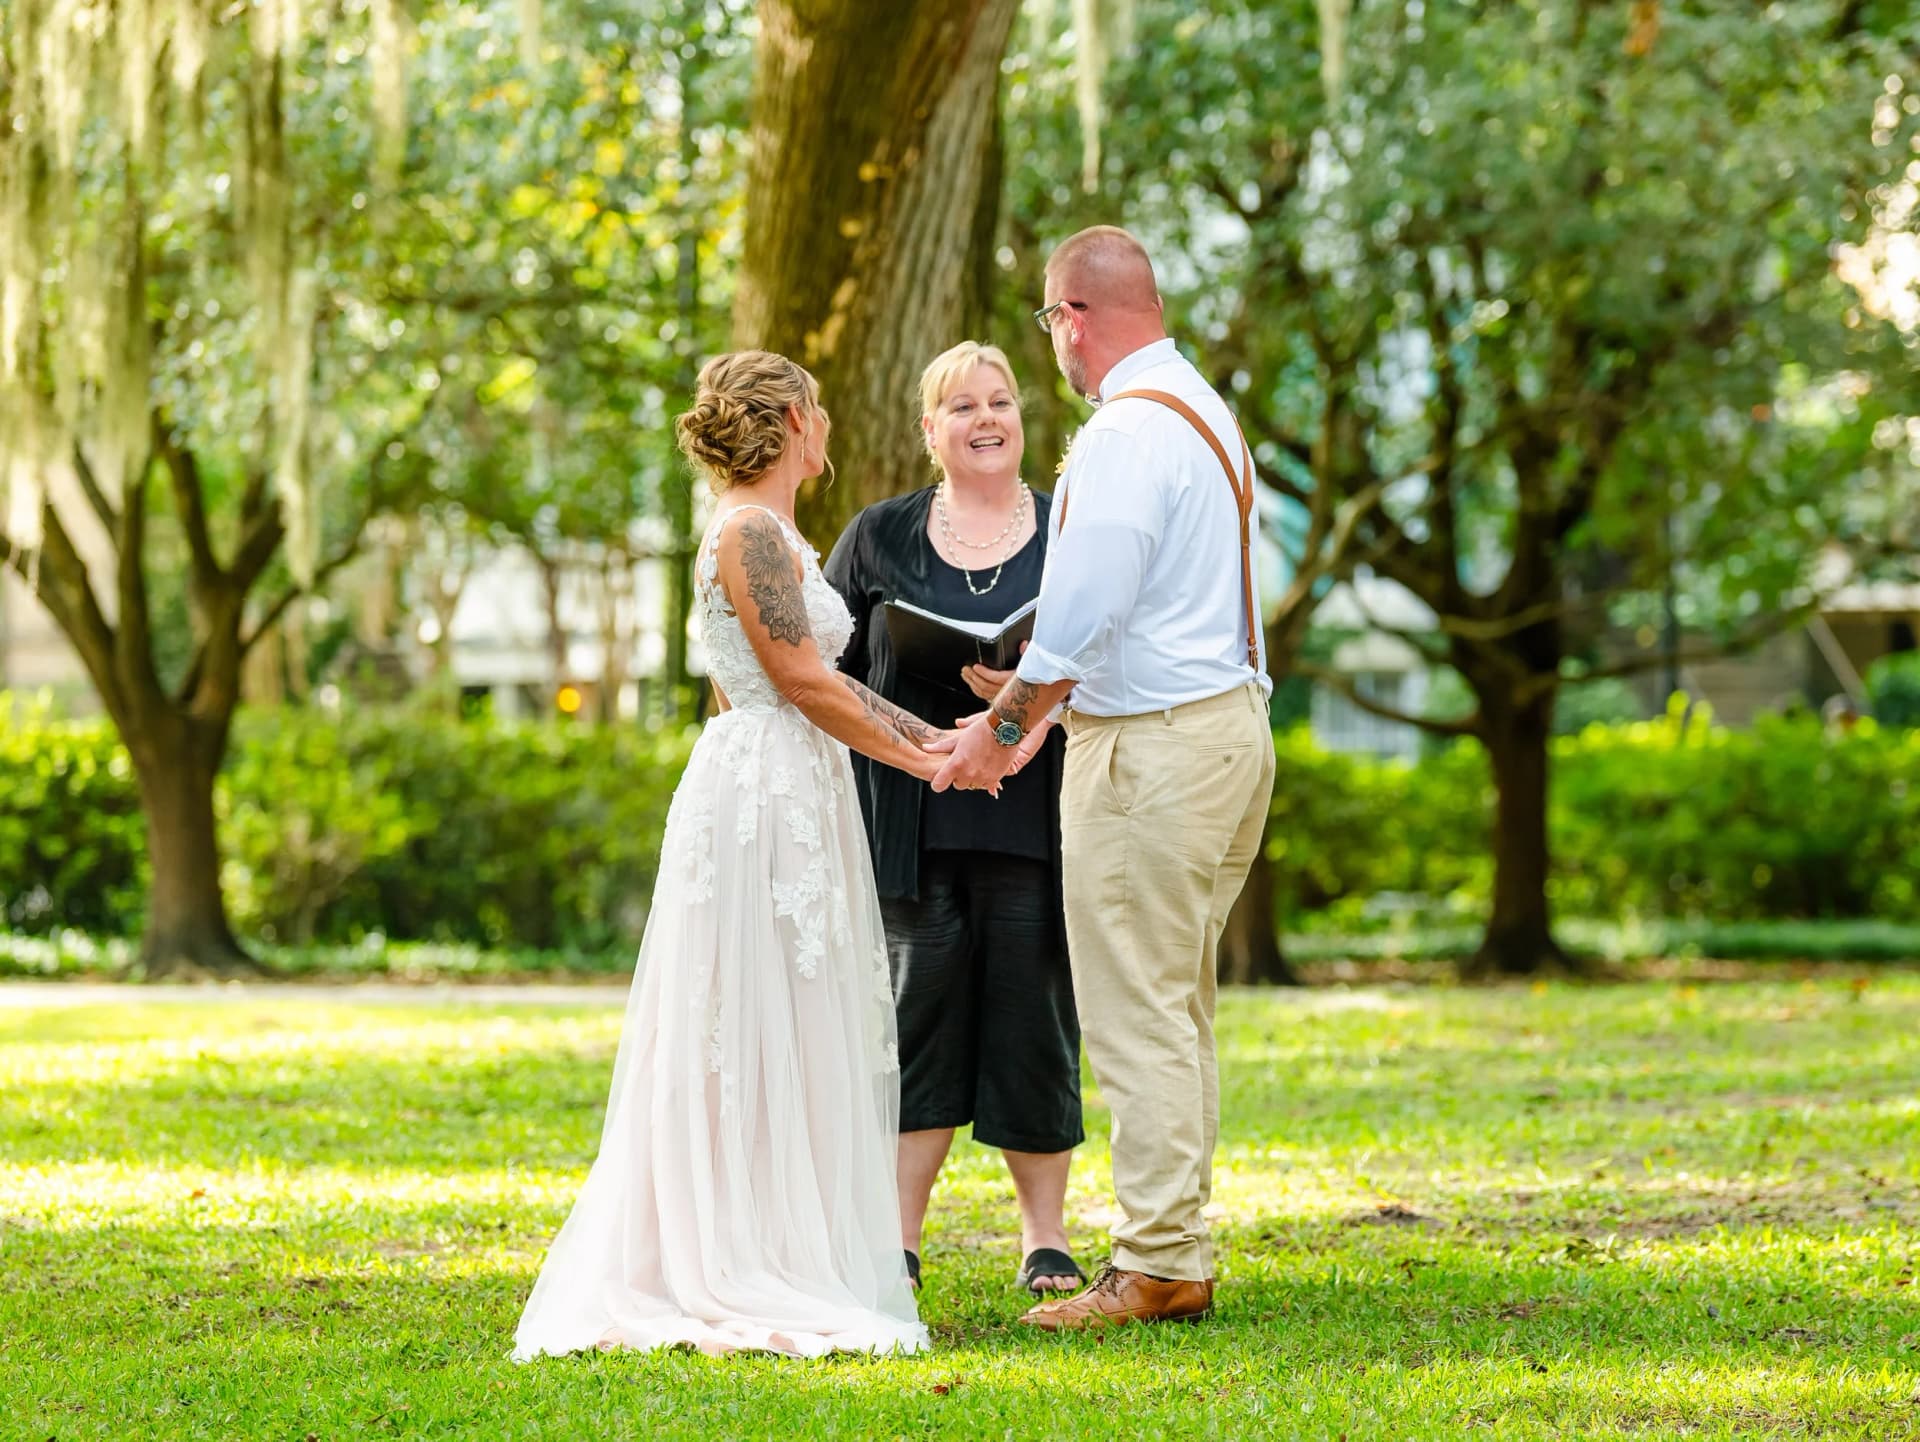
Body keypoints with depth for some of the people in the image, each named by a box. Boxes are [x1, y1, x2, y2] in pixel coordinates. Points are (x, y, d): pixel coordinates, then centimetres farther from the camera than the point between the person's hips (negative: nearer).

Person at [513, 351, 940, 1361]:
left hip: (795, 800, 10)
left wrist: (935, 737, 14)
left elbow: (825, 678, 20)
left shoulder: (769, 534, 19)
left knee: (789, 1043, 10)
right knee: (752, 1041, -7)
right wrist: (917, 760, -8)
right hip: (759, 796, -10)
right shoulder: (749, 532, -12)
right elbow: (802, 682, -16)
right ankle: (736, 1281, -5)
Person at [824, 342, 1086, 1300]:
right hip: (914, 819, 0)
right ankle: (897, 1239, 3)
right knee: (917, 1008, -2)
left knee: (1034, 1018, 1)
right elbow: (826, 672, 11)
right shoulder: (879, 538, 11)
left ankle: (1044, 1237, 11)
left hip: (1033, 818, 0)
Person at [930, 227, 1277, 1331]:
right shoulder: (1207, 410, 16)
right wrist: (1044, 701, 23)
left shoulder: (1127, 431, -16)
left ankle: (1157, 1267, -5)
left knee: (1139, 1013, -6)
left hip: (1152, 744, -10)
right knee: (1180, 1009, 13)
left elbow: (1084, 609, -19)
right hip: (1229, 719, 10)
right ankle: (1182, 1255, 16)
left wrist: (1003, 727, -8)